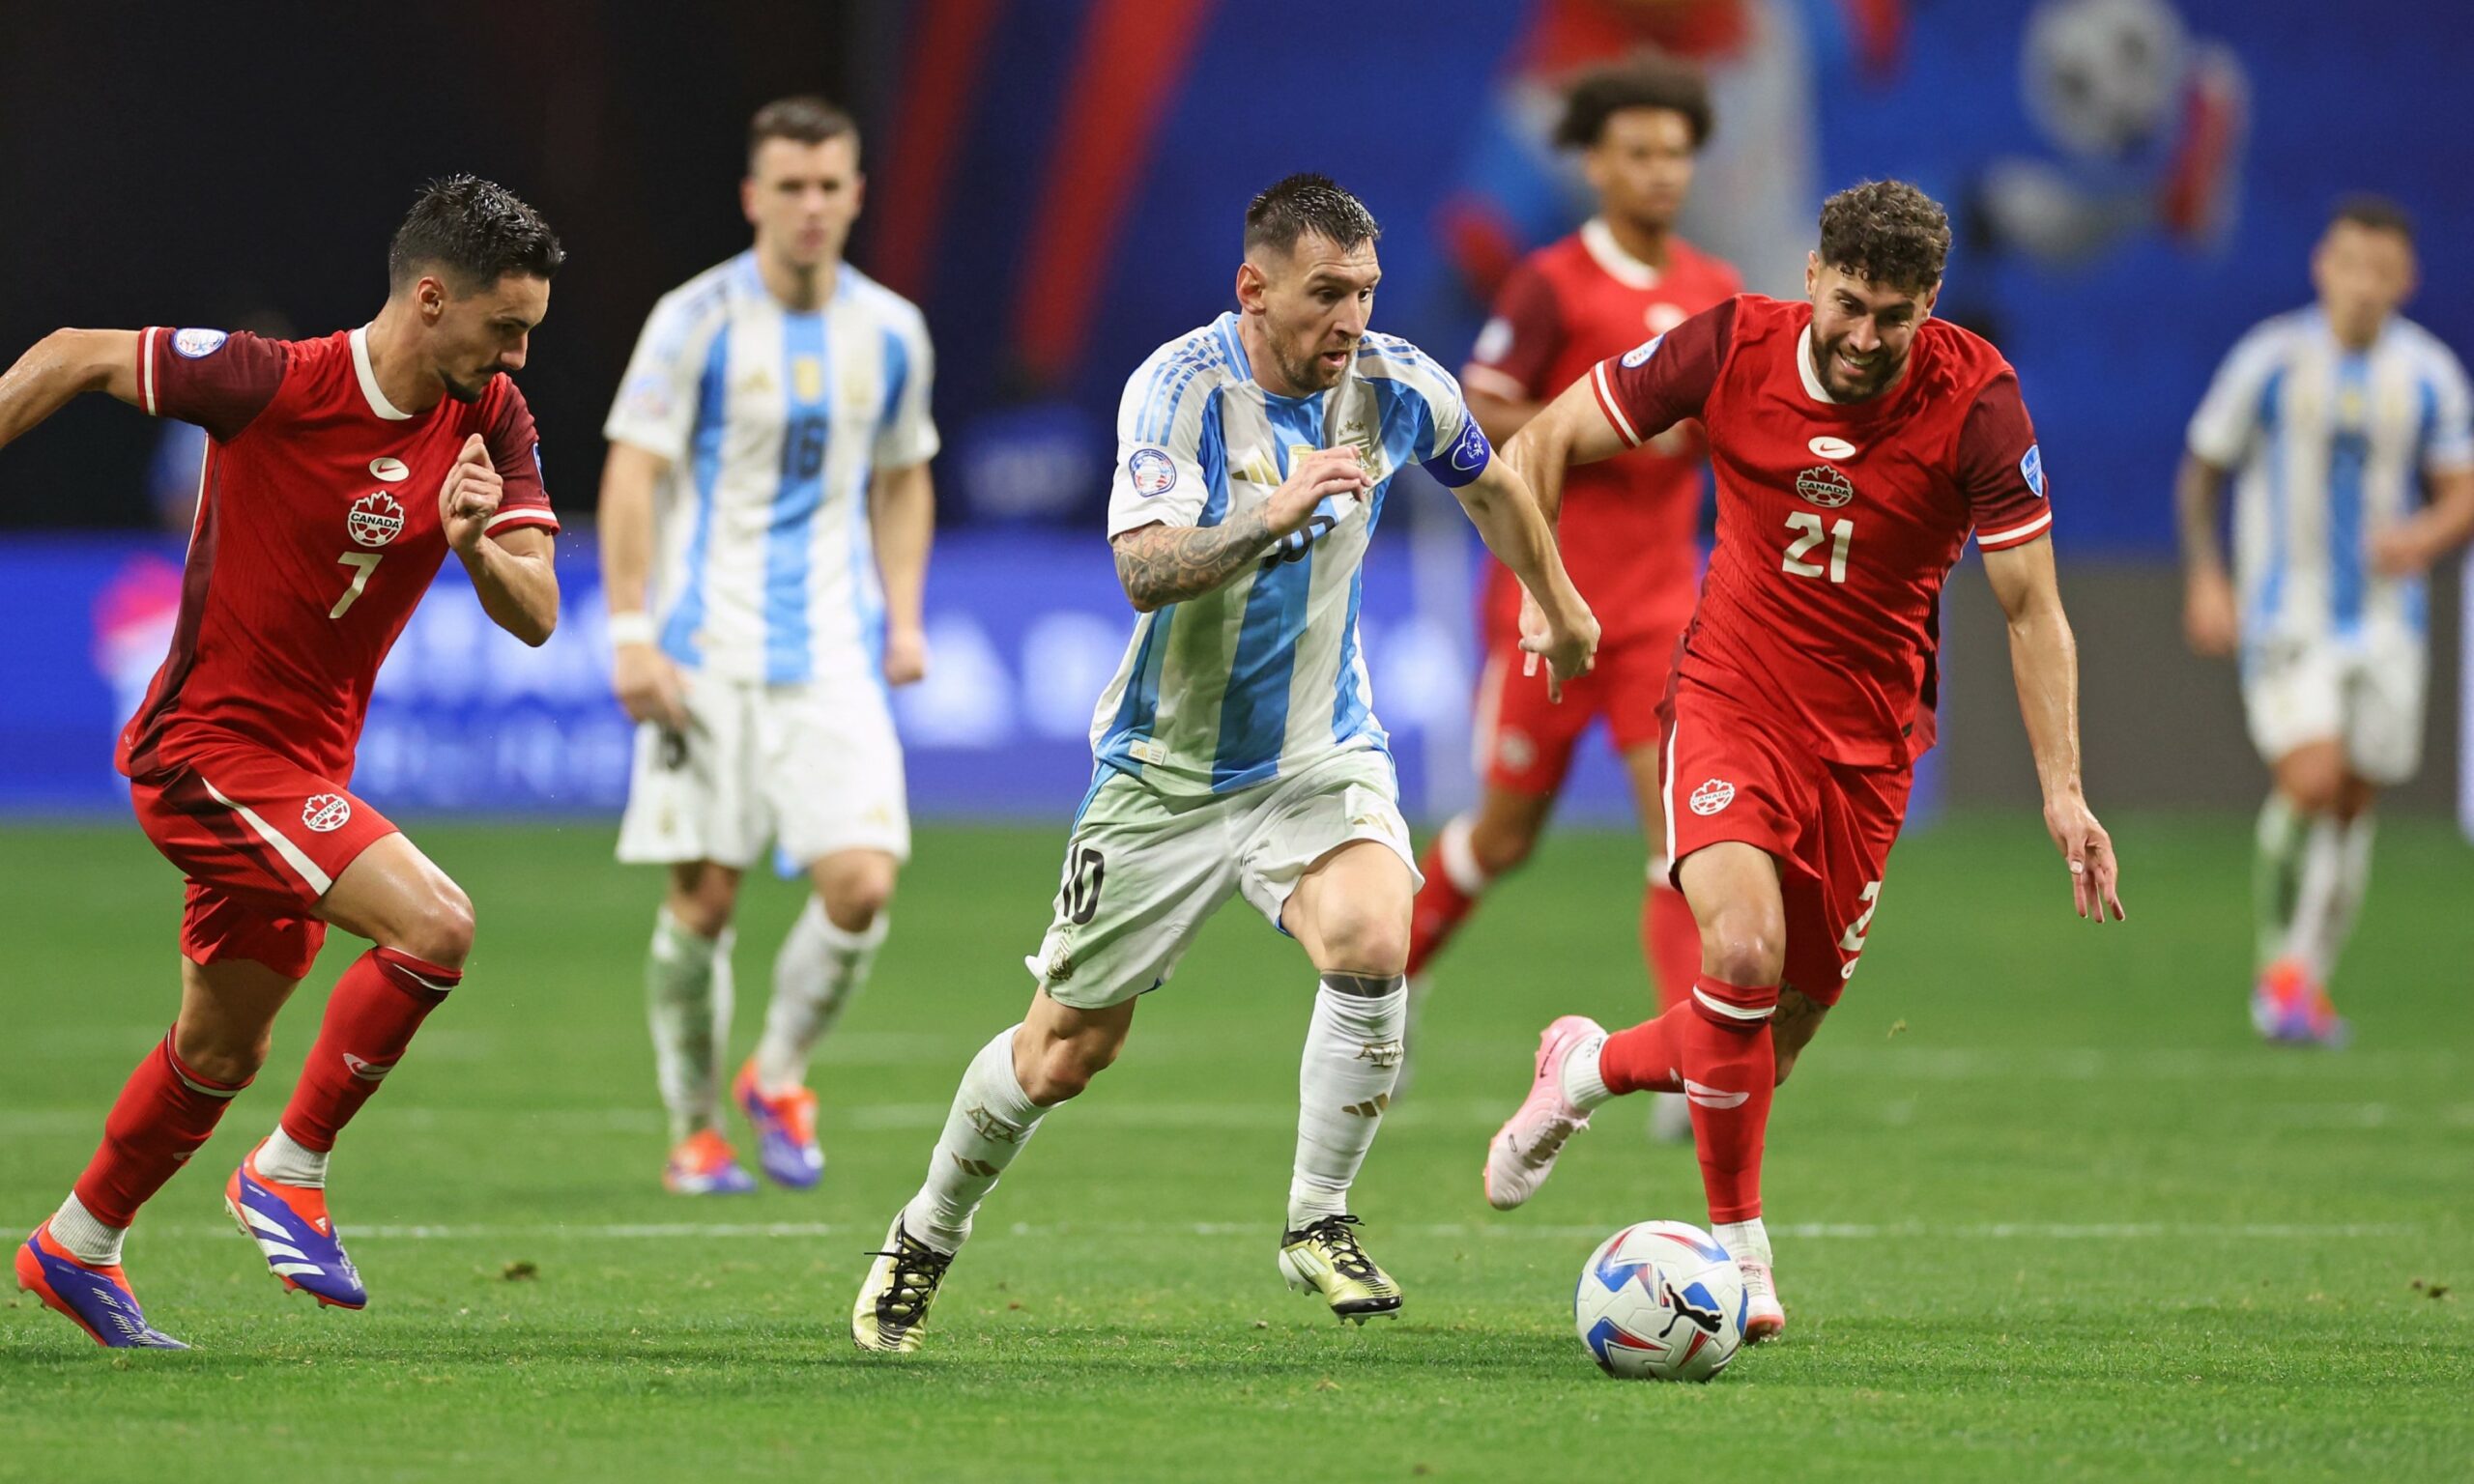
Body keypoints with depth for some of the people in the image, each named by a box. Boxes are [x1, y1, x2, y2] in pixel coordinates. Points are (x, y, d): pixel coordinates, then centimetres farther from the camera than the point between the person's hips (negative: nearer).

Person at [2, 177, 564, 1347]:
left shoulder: (492, 421, -2)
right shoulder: (276, 385, -20)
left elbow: (534, 618, -6)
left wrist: (478, 546, -26)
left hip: (306, 765, 8)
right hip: (212, 751, -8)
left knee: (221, 1052, 20)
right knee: (433, 923, -24)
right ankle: (289, 1171, -8)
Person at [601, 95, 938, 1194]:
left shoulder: (890, 332, 8)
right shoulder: (696, 320, -4)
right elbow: (632, 476, -5)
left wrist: (904, 618, 10)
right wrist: (631, 634, -12)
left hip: (834, 653, 3)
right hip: (707, 651, -3)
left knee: (862, 884, -12)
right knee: (704, 897, -2)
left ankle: (779, 1079, 12)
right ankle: (694, 1131, 15)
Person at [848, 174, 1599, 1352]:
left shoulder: (1398, 388, -6)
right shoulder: (1178, 387, -19)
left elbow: (1489, 485, 17)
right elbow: (1145, 571, -31)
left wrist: (1559, 609, 29)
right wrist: (1275, 515, -44)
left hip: (1320, 756, 2)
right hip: (1170, 765, -2)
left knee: (1372, 943, -28)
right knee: (1066, 1050, 6)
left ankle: (1318, 1228, -11)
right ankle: (923, 1240, 31)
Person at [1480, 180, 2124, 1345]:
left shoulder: (1974, 400, -13)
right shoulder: (1731, 349, -11)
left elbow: (2030, 605, -8)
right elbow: (1542, 443, 2)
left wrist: (2062, 789, -13)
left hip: (1869, 742, 2)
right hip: (1731, 701, -1)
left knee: (1777, 1037, 5)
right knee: (1744, 950, -26)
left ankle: (1588, 1068, 37)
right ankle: (1736, 1245, -9)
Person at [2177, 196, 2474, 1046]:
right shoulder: (2271, 360, -4)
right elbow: (2202, 471, 5)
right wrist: (2203, 577, -6)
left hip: (2386, 619, 3)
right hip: (2286, 618, -3)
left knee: (2354, 806, 5)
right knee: (2311, 780, -21)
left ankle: (2310, 985, 20)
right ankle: (2279, 964, -4)